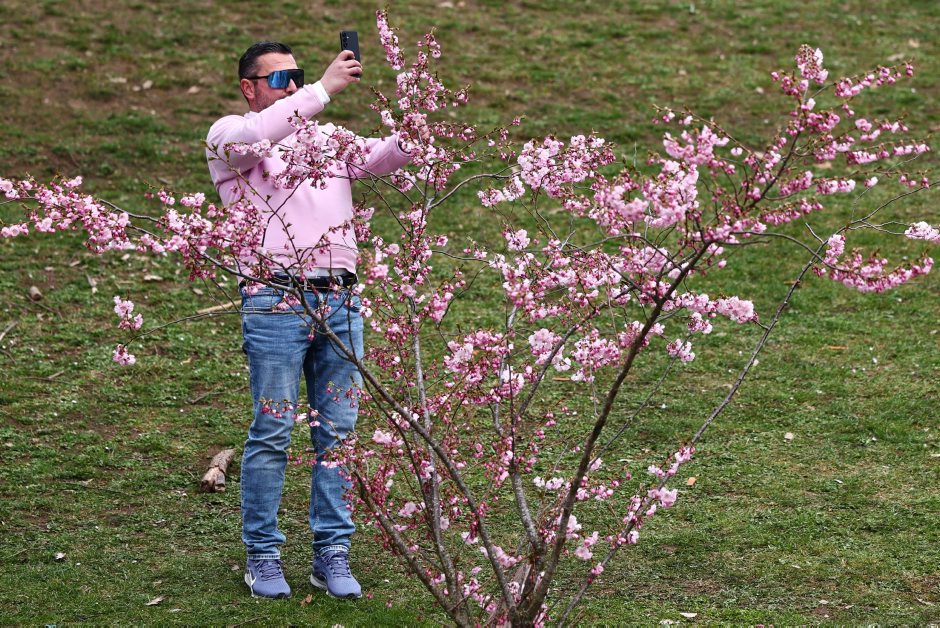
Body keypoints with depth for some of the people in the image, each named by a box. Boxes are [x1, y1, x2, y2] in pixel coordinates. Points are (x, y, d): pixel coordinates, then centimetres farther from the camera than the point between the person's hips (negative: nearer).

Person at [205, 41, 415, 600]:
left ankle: (332, 554, 12)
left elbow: (387, 156, 9)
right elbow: (252, 137, -18)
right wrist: (323, 90, -22)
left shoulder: (328, 136, 22)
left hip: (340, 299, 5)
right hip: (275, 300, -5)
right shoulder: (229, 137, 6)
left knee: (339, 431, 5)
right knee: (272, 433, -3)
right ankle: (263, 557, 7)